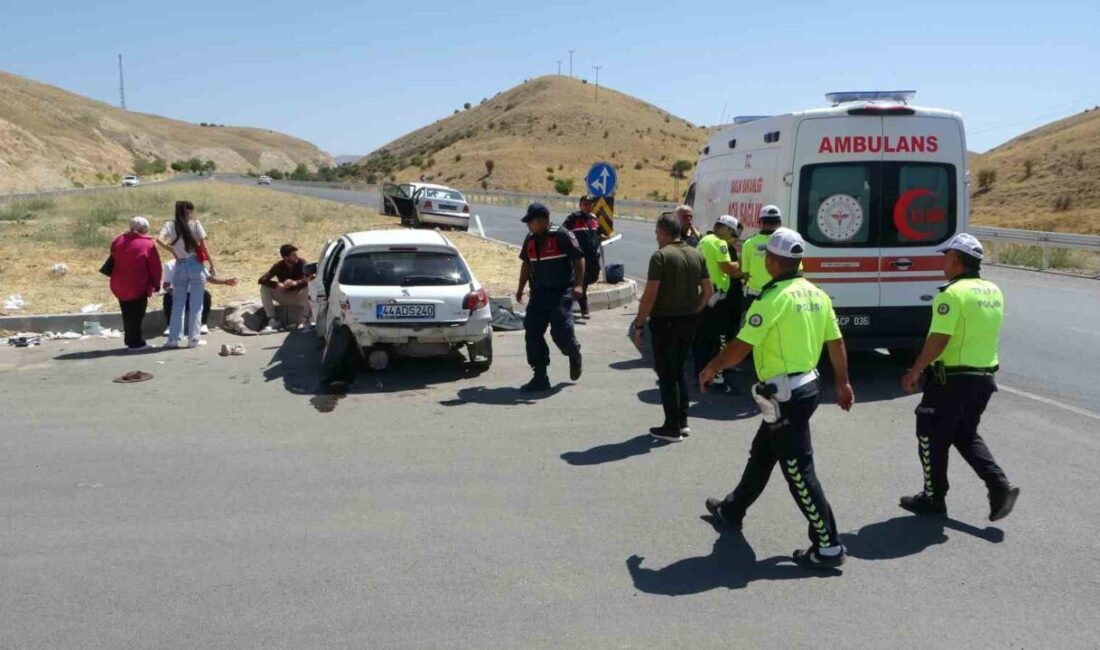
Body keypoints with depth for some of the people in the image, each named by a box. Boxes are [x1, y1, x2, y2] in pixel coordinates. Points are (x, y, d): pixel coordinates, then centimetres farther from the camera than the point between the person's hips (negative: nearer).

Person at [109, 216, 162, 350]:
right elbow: (155, 267, -7)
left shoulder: (118, 241, 8)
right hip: (138, 287, -6)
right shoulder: (148, 243, -8)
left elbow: (112, 261, 18)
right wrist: (155, 284, 1)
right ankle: (136, 343, 3)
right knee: (137, 315, 1)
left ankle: (130, 340, 23)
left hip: (119, 286, 6)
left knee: (127, 314, 16)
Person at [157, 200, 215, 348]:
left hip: (180, 267, 2)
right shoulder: (195, 224, -5)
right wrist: (212, 266, 0)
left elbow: (159, 240, -15)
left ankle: (173, 338, 11)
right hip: (196, 265, -2)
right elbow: (204, 247, -6)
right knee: (196, 304, 5)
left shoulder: (170, 225, 1)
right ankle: (194, 339, 7)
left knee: (178, 304, 11)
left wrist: (173, 251, -4)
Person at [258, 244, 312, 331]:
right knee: (264, 288, -20)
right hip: (284, 296, 2)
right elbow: (262, 279, -21)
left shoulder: (301, 263, -15)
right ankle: (272, 320, -19)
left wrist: (295, 283, -46)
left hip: (298, 297, -2)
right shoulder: (279, 266, -13)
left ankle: (305, 319, -22)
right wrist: (277, 284, -39)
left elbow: (310, 278, -29)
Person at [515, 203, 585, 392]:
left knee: (561, 332, -10)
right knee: (532, 333, 0)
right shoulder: (530, 239, 10)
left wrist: (578, 285, -17)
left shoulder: (562, 236, -10)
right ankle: (540, 377, 7)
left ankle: (574, 355, 26)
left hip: (561, 293, -6)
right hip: (538, 294, 7)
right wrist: (521, 288, 20)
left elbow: (579, 259, -10)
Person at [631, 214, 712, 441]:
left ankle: (672, 427, 7)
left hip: (665, 322, -7)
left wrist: (639, 324, -12)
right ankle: (682, 421, 23)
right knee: (679, 371, 20)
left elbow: (650, 295, -18)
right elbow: (708, 290, 10)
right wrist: (693, 311, 17)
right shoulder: (696, 255, 7)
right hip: (690, 321, 7)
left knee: (667, 374, 3)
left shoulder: (661, 256, -14)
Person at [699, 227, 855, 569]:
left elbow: (740, 347, -19)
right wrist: (843, 383, 22)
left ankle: (828, 547, 4)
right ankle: (732, 509, 41)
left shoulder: (774, 297, -19)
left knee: (799, 470, -2)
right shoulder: (816, 294, 6)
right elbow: (836, 342, 12)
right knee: (761, 453, 23)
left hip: (785, 395, -9)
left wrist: (710, 368, -3)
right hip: (807, 385, 9)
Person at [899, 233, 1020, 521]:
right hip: (984, 377, 8)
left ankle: (933, 499, 18)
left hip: (952, 379, -8)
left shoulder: (954, 293, -18)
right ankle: (1001, 487, 9)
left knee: (932, 438, 8)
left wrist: (914, 372, -17)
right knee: (966, 436, 22)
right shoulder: (993, 292, 8)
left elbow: (938, 341, -22)